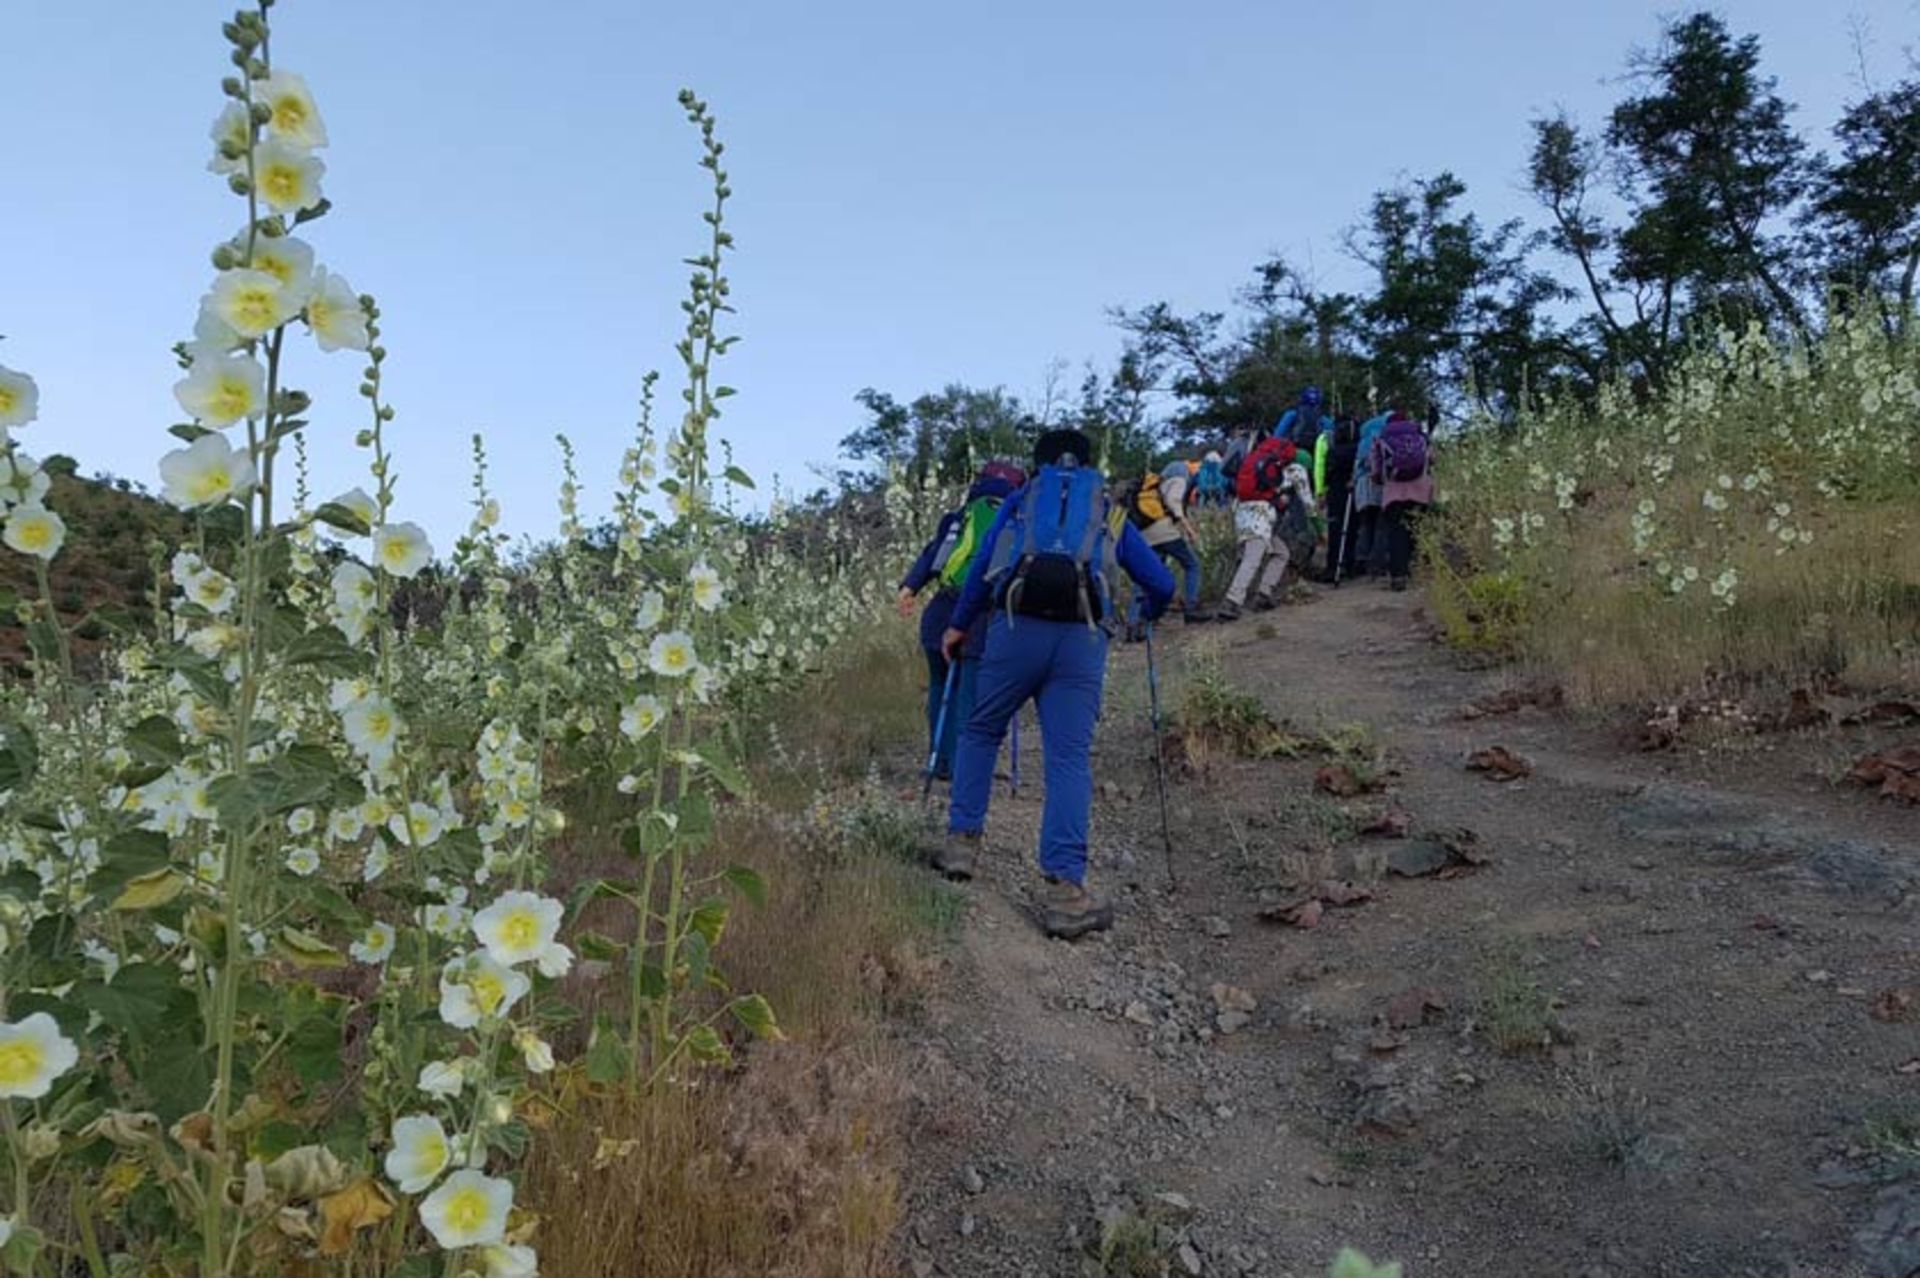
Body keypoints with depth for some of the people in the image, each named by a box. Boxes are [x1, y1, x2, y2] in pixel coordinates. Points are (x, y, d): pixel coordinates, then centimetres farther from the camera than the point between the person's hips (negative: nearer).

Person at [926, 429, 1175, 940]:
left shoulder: (1020, 501, 23)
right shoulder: (1110, 512, 26)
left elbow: (984, 566, 13)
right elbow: (1161, 584, 25)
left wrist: (958, 625, 23)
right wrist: (1148, 615, 46)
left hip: (1019, 627, 0)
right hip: (1083, 637, 1)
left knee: (981, 731, 19)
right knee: (1070, 758, -3)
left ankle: (962, 842, 15)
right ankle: (1065, 887, -13)